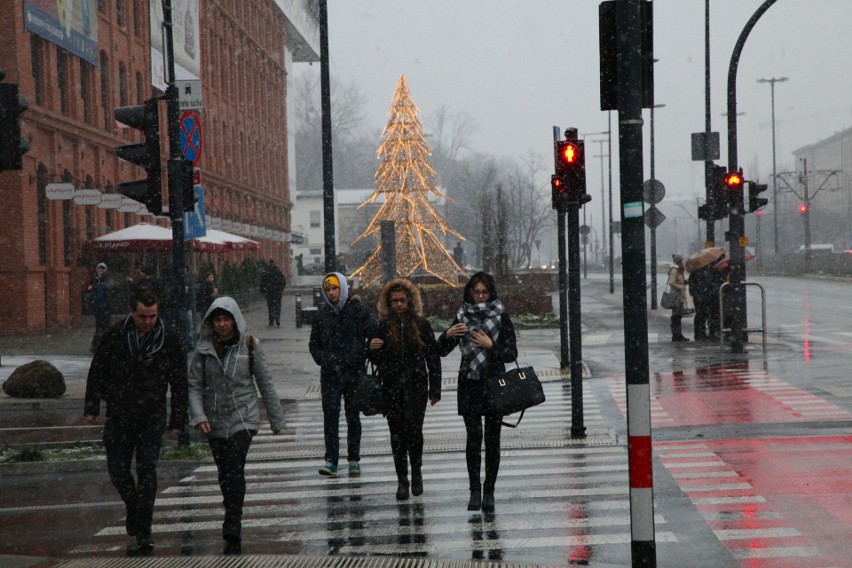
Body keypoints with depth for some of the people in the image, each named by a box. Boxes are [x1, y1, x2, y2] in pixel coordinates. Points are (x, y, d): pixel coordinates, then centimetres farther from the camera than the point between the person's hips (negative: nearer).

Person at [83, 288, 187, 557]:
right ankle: (133, 505, 34)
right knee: (117, 469, 5)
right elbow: (97, 371, 4)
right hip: (119, 415, 2)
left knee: (147, 471, -7)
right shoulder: (115, 335, -6)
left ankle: (143, 534, -5)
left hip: (152, 416, -2)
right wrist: (92, 407, 1)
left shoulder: (168, 340, -6)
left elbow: (179, 383, 0)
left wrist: (177, 421, -1)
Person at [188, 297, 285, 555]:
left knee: (235, 470, -17)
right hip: (215, 420, 3)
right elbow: (194, 385, 0)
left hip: (244, 417, -3)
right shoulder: (204, 349, 1)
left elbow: (265, 383, 4)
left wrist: (276, 419, 8)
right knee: (225, 475, 10)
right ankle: (234, 523, 28)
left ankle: (233, 533, -19)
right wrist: (198, 416, -14)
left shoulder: (250, 346, -2)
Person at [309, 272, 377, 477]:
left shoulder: (358, 310, -1)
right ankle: (331, 460, -6)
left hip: (354, 373, -2)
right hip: (330, 374, 2)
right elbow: (314, 343, 14)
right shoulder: (321, 314, 8)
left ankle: (354, 460, 14)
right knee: (330, 415, -6)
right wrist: (324, 361, -1)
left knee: (353, 416, 7)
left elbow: (373, 335, 0)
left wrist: (361, 358, -9)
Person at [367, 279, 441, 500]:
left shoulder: (421, 324, 4)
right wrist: (372, 349, -15)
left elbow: (433, 357, 7)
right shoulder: (383, 326, 5)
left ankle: (416, 470, 8)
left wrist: (435, 389, 4)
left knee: (413, 428, -13)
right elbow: (377, 360, 8)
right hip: (392, 388, 1)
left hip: (416, 386, -1)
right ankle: (402, 479, 12)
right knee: (397, 433, 4)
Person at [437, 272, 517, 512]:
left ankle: (489, 491, 7)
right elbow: (442, 351, 6)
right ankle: (474, 490, -3)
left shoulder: (501, 316, 2)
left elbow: (512, 354, 0)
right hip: (469, 385, 1)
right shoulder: (462, 316, 7)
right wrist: (448, 335, -13)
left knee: (492, 438, 0)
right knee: (474, 436, -9)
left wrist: (491, 345, -15)